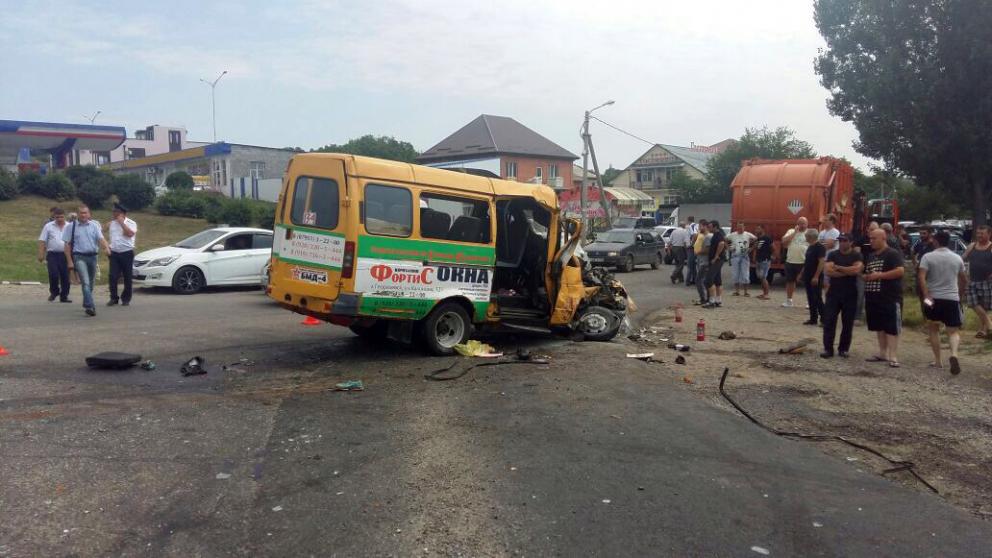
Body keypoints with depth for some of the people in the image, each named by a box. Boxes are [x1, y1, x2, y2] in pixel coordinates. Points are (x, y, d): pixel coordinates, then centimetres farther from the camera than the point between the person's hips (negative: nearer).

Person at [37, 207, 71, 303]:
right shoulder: (48, 226, 5)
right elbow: (42, 241, 4)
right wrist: (41, 254, -4)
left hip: (65, 254, 1)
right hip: (53, 254, -1)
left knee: (65, 276, 2)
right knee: (53, 275, -9)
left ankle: (64, 296, 13)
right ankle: (54, 292, 14)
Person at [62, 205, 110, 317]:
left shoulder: (94, 225, 7)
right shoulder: (71, 227, 2)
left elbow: (101, 239, -5)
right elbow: (67, 245, 2)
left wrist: (107, 248, -27)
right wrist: (70, 261, -4)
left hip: (92, 256, 3)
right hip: (79, 257, -3)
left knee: (90, 283, 14)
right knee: (85, 282, -17)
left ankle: (87, 304, 32)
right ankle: (89, 306, -25)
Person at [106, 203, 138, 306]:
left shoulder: (131, 223, -3)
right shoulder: (112, 223, 12)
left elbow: (130, 233, -22)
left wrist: (121, 222, -16)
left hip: (127, 253, -3)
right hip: (114, 253, 3)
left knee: (127, 278, 2)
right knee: (113, 277, -5)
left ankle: (126, 299, 13)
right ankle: (113, 298, 3)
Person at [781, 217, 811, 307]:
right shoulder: (791, 231, 8)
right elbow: (784, 241, -7)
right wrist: (795, 232, -9)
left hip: (804, 262, -3)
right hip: (790, 261, 3)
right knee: (790, 281, 11)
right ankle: (788, 301, 22)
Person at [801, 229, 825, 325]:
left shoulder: (820, 247, -12)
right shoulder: (810, 247, 15)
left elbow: (821, 262, -19)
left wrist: (816, 276, -24)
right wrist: (802, 273, 19)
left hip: (815, 278, -9)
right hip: (808, 277, 9)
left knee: (817, 298, -7)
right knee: (811, 299, 10)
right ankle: (813, 319, 16)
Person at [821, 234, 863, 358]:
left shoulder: (857, 255, 1)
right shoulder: (832, 254, 4)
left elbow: (856, 270, -17)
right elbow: (828, 271, -10)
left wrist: (838, 267, -10)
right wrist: (848, 272, -12)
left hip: (850, 295, -1)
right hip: (833, 293, 1)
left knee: (847, 323, 5)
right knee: (829, 321, -3)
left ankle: (844, 349, 15)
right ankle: (828, 348, 2)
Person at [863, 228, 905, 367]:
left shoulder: (893, 254, -7)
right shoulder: (870, 256, 16)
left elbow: (900, 271, -19)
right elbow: (865, 273, 27)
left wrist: (880, 275, -19)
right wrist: (866, 277, 4)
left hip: (890, 298, -8)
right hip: (873, 297, 8)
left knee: (892, 328, -6)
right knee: (879, 327, 14)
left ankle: (893, 357, -6)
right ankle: (882, 354, 23)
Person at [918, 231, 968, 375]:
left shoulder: (928, 257, -4)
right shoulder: (957, 258, 7)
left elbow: (921, 277, -17)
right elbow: (964, 280, 17)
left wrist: (926, 296, -17)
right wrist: (960, 293, 32)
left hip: (933, 298, -1)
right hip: (952, 298, 1)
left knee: (934, 329, 16)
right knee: (953, 331, 4)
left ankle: (937, 361, 17)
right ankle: (954, 354, -24)